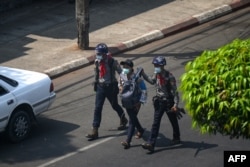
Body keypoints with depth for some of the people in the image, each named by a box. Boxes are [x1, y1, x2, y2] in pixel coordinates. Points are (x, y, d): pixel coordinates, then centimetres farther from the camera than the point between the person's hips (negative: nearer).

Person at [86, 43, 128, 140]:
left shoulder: (112, 62, -19)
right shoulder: (97, 62, -3)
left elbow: (121, 73, -12)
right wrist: (96, 83, 17)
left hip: (111, 87, -4)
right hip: (101, 87, 4)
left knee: (115, 106, 16)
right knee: (97, 108, -3)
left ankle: (123, 120, 47)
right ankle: (94, 131, -4)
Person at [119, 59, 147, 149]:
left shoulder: (137, 78, -21)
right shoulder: (122, 75, -5)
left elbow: (143, 90, -17)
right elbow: (120, 83, 17)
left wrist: (139, 102, -20)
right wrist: (121, 87, -7)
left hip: (135, 102, -6)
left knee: (132, 120, -9)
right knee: (133, 118, 22)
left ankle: (128, 141, -12)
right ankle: (140, 130, 50)